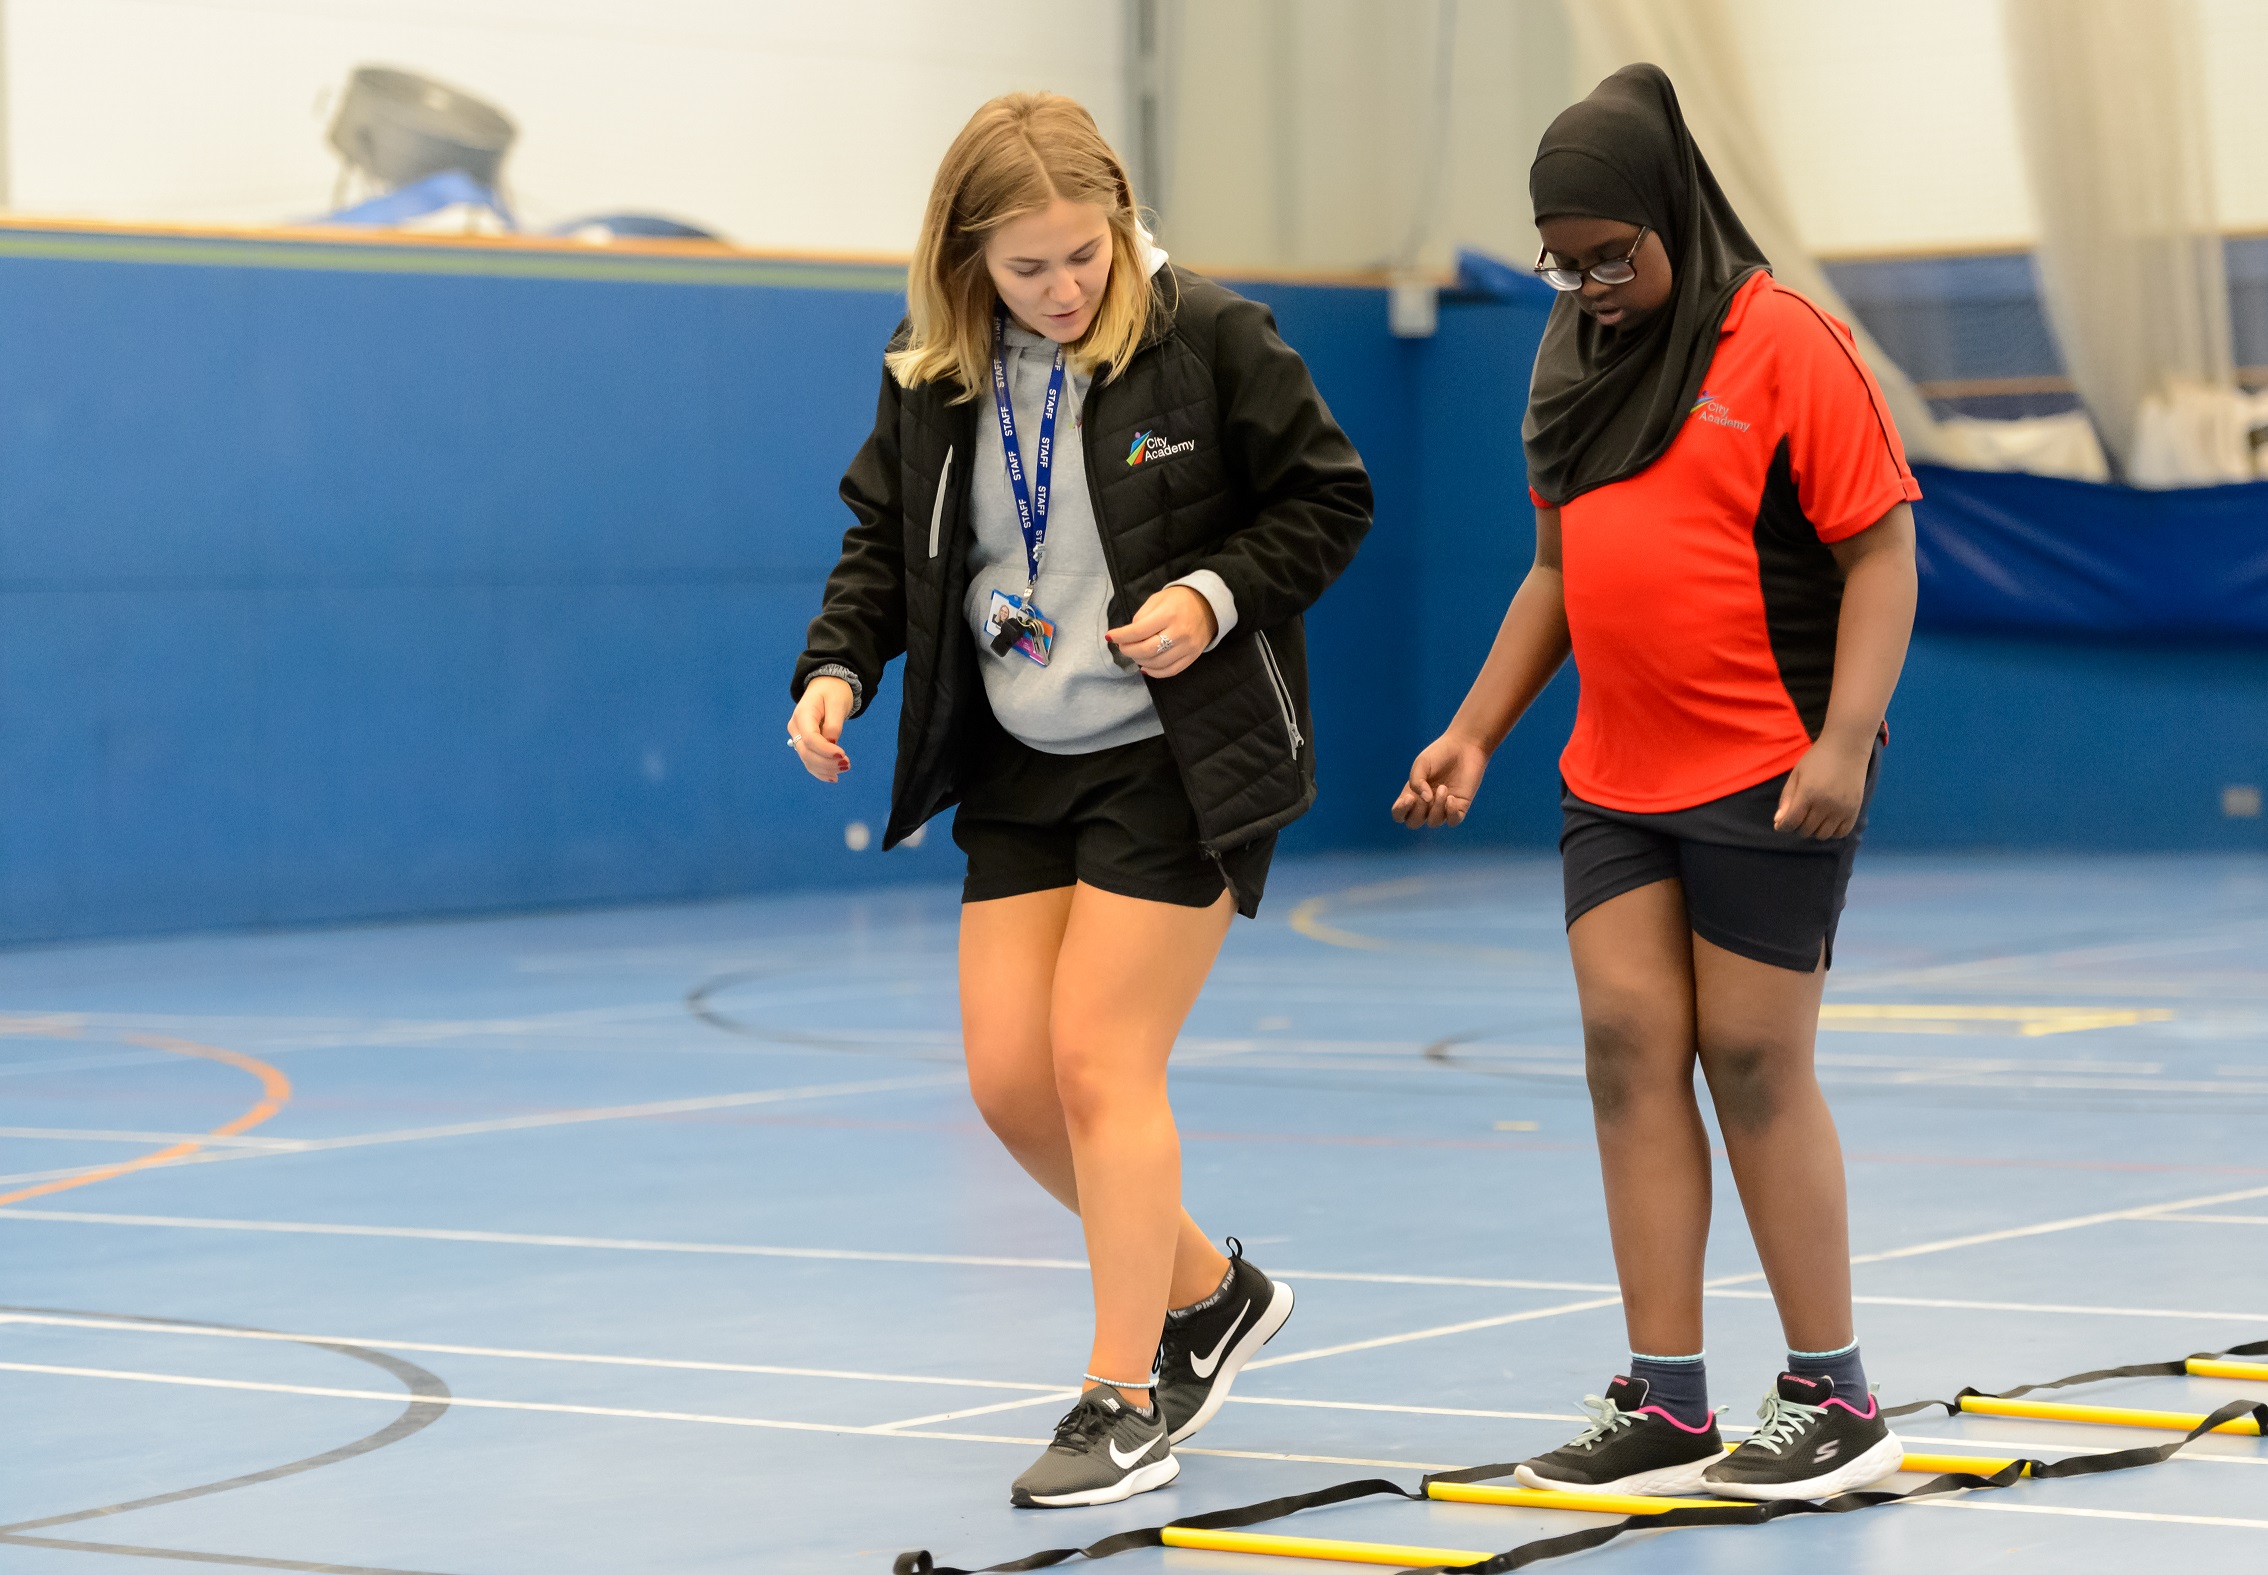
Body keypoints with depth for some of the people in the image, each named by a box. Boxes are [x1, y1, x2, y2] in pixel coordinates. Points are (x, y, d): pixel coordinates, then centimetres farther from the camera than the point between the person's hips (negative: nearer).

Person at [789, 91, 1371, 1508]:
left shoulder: (1208, 338, -11)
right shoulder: (931, 380, 2)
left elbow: (1328, 499, -4)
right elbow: (884, 541, 12)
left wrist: (1215, 596, -19)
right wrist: (836, 668, -5)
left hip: (1181, 763, -6)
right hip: (1018, 767, 6)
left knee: (1099, 1061, -11)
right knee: (1009, 1077, 3)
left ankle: (1127, 1404, 0)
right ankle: (1209, 1294, 26)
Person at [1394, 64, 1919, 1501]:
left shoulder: (1783, 343, -8)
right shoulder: (1578, 358, 13)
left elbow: (1881, 546, -10)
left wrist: (1843, 741, -19)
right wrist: (1476, 730, 14)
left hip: (1768, 775, -6)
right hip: (1618, 776, 6)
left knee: (1754, 1065, -4)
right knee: (1630, 1050, 0)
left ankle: (1836, 1403, 8)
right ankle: (1667, 1408, 4)